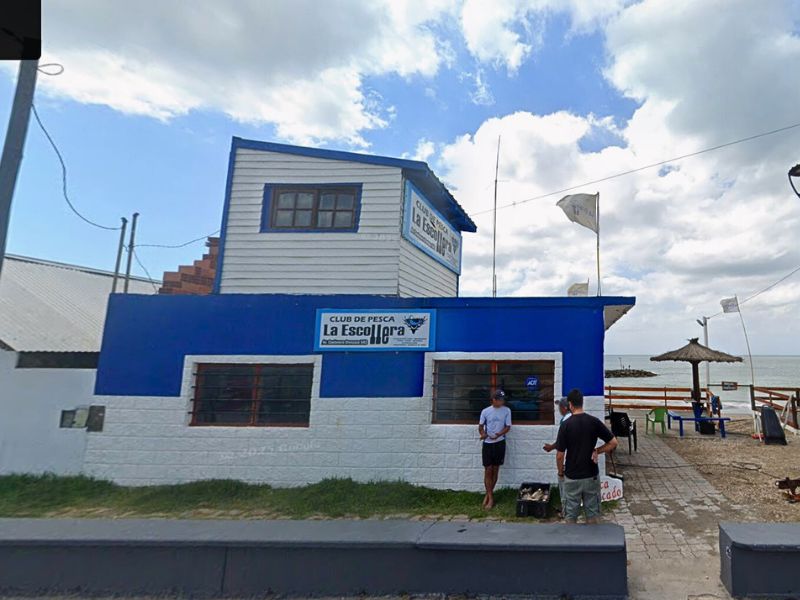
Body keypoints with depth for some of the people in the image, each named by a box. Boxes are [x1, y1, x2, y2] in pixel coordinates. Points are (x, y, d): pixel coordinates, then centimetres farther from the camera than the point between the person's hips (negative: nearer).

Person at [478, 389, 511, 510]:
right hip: (487, 444, 0)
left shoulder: (507, 411, -3)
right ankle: (491, 497, 5)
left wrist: (499, 434, -20)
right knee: (488, 470, -2)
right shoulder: (485, 411, -3)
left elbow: (508, 427, -1)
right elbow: (481, 426, 6)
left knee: (495, 470, 8)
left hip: (499, 443, 0)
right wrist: (482, 434, -16)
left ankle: (488, 494, 23)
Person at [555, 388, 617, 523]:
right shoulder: (594, 422, -7)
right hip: (592, 475, 2)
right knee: (592, 512, 15)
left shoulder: (566, 425, -14)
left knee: (571, 514, 11)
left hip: (572, 477, -2)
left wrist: (560, 471, 5)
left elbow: (559, 455, -12)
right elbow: (613, 443, -5)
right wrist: (596, 451, 3)